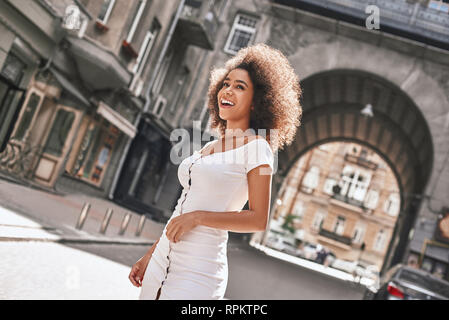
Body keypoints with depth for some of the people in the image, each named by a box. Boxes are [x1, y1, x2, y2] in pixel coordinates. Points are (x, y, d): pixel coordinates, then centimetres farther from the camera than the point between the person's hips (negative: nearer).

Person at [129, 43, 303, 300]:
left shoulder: (256, 147, -7)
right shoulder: (210, 148, 14)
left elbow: (258, 220, -13)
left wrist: (197, 217, -16)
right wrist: (150, 256, 19)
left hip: (197, 275, -7)